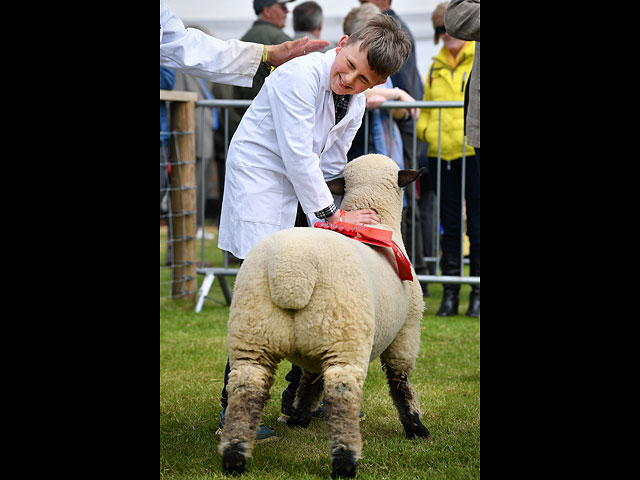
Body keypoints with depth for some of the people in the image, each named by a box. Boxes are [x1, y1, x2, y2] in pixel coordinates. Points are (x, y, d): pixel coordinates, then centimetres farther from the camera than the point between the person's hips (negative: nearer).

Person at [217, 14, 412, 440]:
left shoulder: (356, 105, 3)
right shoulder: (300, 77, -22)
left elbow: (329, 167, 8)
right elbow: (297, 156, -24)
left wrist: (328, 216, -2)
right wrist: (330, 214, -22)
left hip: (301, 192, 8)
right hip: (259, 183, -8)